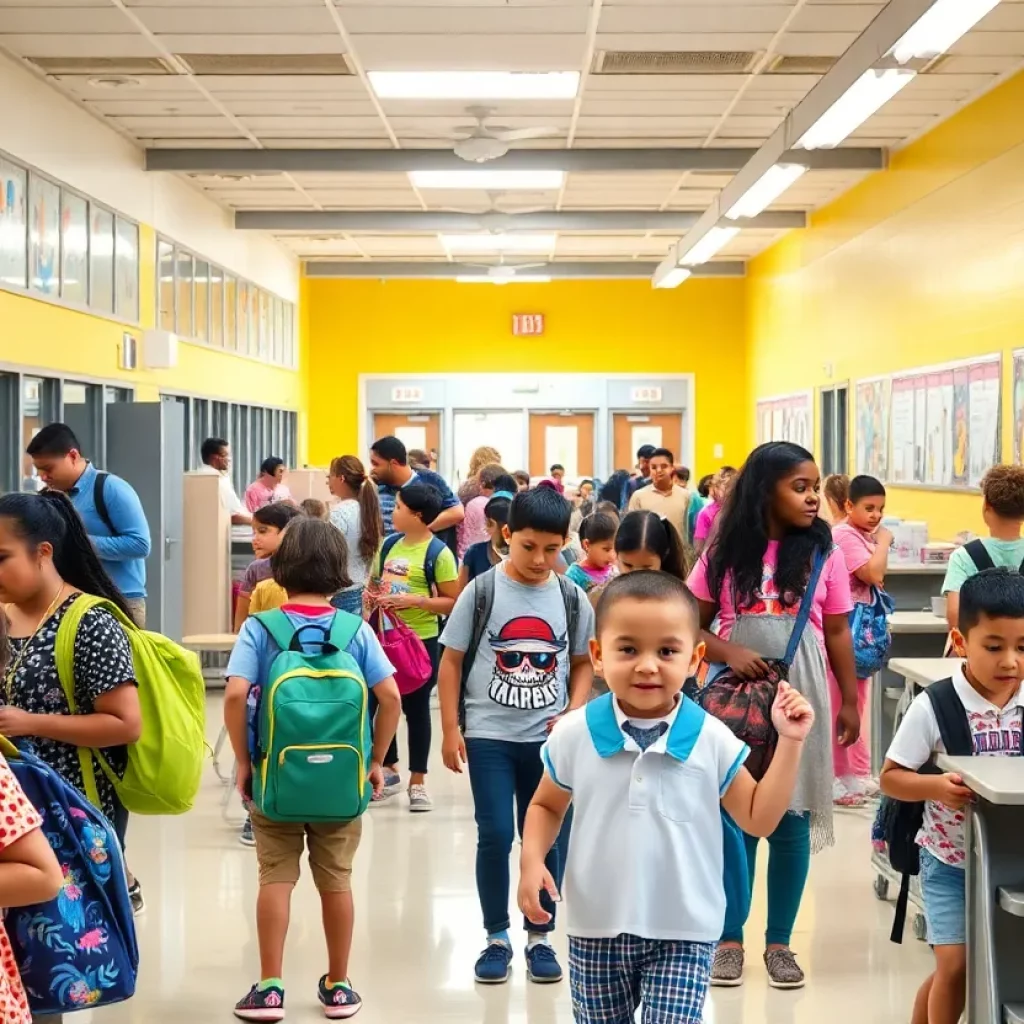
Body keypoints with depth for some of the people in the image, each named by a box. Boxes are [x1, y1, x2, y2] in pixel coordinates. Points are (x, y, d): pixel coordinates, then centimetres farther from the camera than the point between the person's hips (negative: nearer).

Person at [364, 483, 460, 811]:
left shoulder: (438, 553, -12)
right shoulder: (389, 545, 7)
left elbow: (453, 602, -13)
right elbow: (375, 582, 21)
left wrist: (414, 600, -22)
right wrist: (371, 595, -1)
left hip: (420, 640, -6)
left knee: (416, 708, 4)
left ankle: (417, 781, 15)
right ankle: (389, 770, 28)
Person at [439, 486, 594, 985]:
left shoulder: (571, 597, 1)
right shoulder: (481, 590, -5)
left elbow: (582, 663, 11)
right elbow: (451, 662, 0)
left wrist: (573, 715, -5)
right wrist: (450, 730, -4)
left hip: (551, 739, 2)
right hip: (489, 736, -2)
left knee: (548, 838, 6)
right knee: (495, 836, -2)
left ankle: (540, 937, 22)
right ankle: (497, 937, 15)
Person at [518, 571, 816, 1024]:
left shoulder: (712, 741, -8)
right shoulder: (573, 736, -7)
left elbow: (758, 819, -2)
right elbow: (546, 806, 9)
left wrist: (789, 743, -8)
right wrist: (532, 860, -9)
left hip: (683, 935, -1)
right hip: (596, 930, 2)